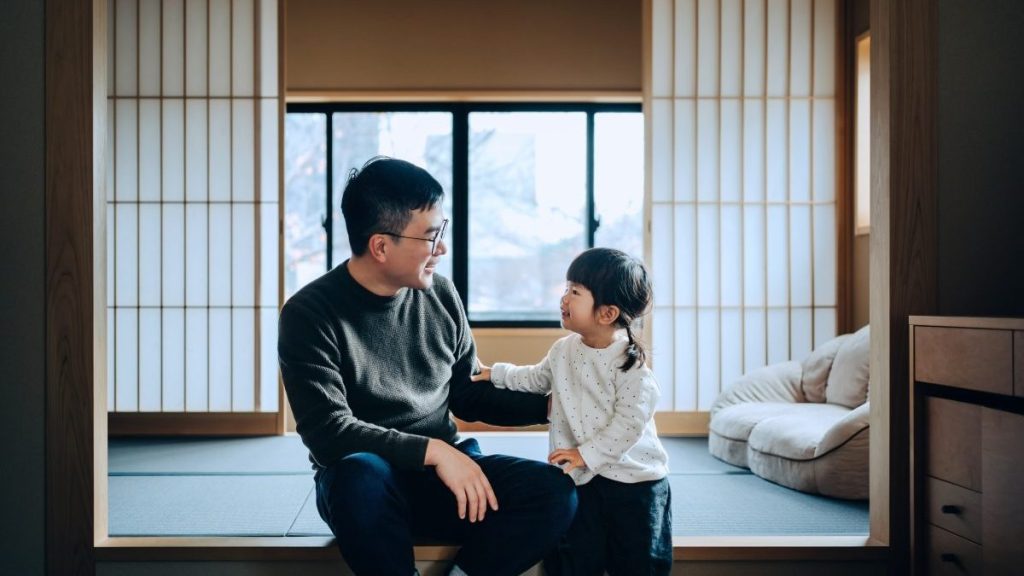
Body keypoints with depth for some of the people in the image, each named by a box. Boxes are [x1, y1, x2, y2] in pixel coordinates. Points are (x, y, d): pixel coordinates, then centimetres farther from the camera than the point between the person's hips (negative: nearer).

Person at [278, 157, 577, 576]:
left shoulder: (440, 294, 2)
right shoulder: (310, 313, -13)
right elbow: (327, 432, -21)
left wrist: (550, 405, 2)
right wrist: (433, 450, -26)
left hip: (443, 472, 4)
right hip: (363, 481, -3)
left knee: (555, 492, -20)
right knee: (362, 473, -39)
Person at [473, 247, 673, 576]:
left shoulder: (630, 363, -15)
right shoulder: (563, 350, 4)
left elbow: (629, 420, -20)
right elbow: (537, 379, 23)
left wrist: (588, 454, -21)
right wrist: (496, 374, 19)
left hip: (632, 477, -4)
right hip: (580, 477, 5)